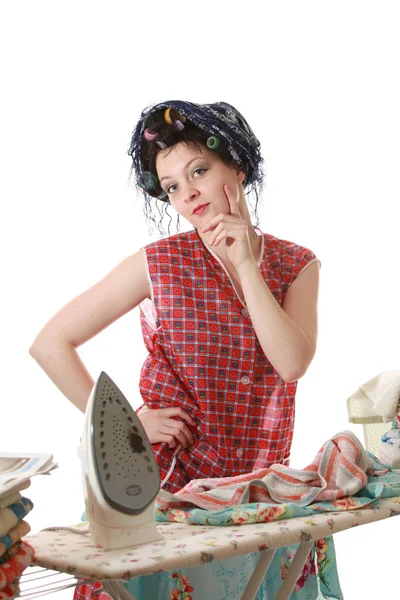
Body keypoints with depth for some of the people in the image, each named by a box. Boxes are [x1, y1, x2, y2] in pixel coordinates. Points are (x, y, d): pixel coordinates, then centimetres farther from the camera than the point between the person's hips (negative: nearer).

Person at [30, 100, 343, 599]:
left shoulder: (297, 264, 1)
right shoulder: (160, 263, -7)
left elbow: (292, 363, -15)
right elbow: (50, 344, -6)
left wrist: (245, 264, -15)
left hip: (260, 483, 2)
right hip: (167, 481, -2)